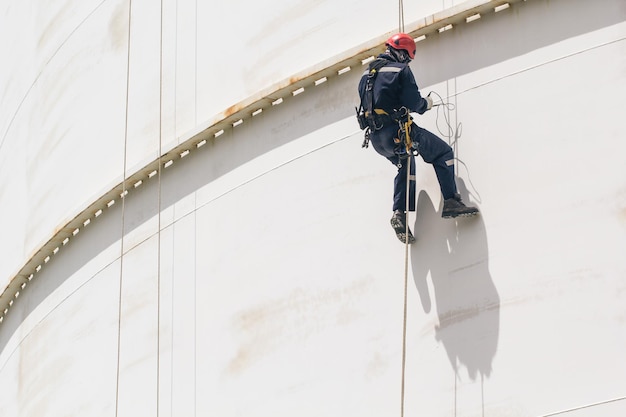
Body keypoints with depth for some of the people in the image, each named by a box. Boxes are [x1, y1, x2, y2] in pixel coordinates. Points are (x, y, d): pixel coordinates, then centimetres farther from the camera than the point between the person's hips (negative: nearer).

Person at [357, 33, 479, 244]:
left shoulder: (367, 74, 16)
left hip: (376, 138, 7)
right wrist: (426, 104, 9)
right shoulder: (401, 70, -5)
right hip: (397, 131, -7)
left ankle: (400, 213, 16)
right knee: (443, 153, 8)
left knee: (405, 166, 31)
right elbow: (412, 101, -14)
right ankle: (451, 202, -3)